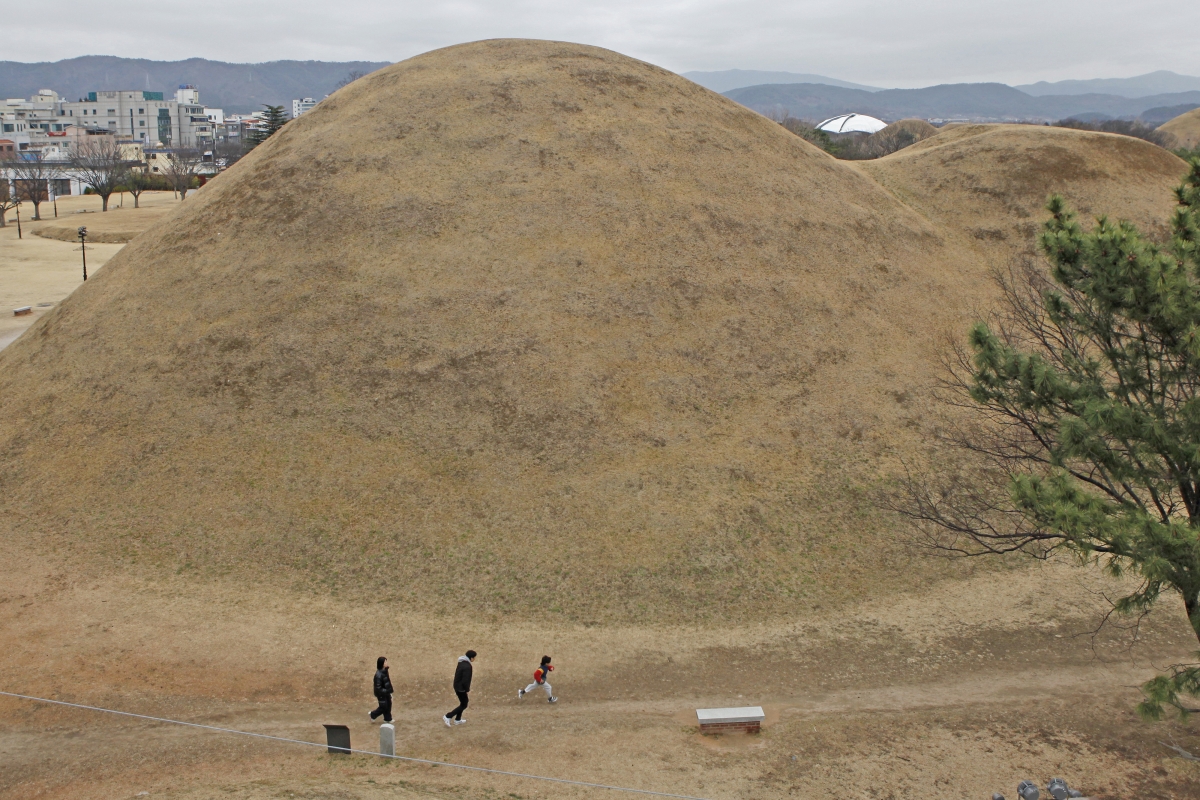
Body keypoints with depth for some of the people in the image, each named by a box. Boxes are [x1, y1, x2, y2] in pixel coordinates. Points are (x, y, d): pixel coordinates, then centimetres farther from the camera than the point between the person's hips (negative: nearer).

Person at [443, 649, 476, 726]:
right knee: (463, 706, 6)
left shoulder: (461, 662, 3)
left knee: (463, 702, 24)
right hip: (462, 688, -9)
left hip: (457, 686, 9)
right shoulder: (467, 667, -27)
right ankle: (447, 717, 2)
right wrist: (468, 693, -20)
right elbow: (465, 681, -28)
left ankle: (457, 720, 33)